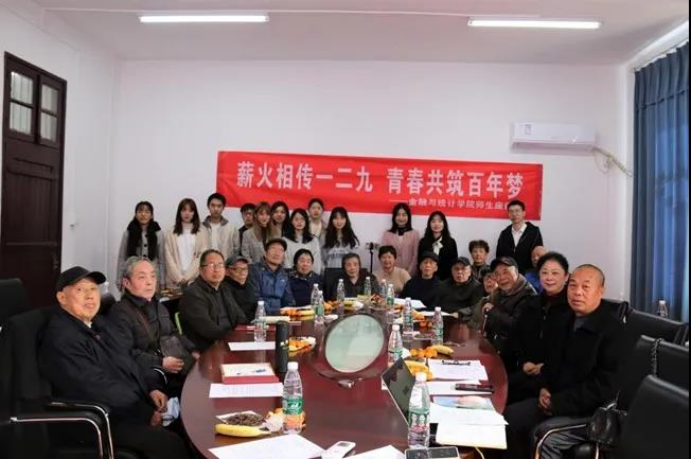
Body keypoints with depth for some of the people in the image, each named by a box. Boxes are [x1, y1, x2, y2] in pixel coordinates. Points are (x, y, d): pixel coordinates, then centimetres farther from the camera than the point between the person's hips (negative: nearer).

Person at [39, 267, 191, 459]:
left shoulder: (99, 322, 12)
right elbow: (99, 389, -23)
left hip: (136, 404, 9)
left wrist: (150, 389, 2)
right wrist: (146, 414, -20)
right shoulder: (60, 338, -18)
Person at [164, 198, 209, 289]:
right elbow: (169, 258, 3)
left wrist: (187, 277, -9)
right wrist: (179, 278, -9)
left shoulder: (201, 233, 5)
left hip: (195, 279, -1)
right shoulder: (171, 233, 9)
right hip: (175, 281, 1)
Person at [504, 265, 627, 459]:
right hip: (555, 399, 8)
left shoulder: (612, 329, -16)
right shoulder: (566, 320, 10)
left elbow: (606, 385, -21)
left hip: (592, 411, -8)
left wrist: (558, 403, -20)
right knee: (509, 417, -5)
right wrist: (545, 388, 2)